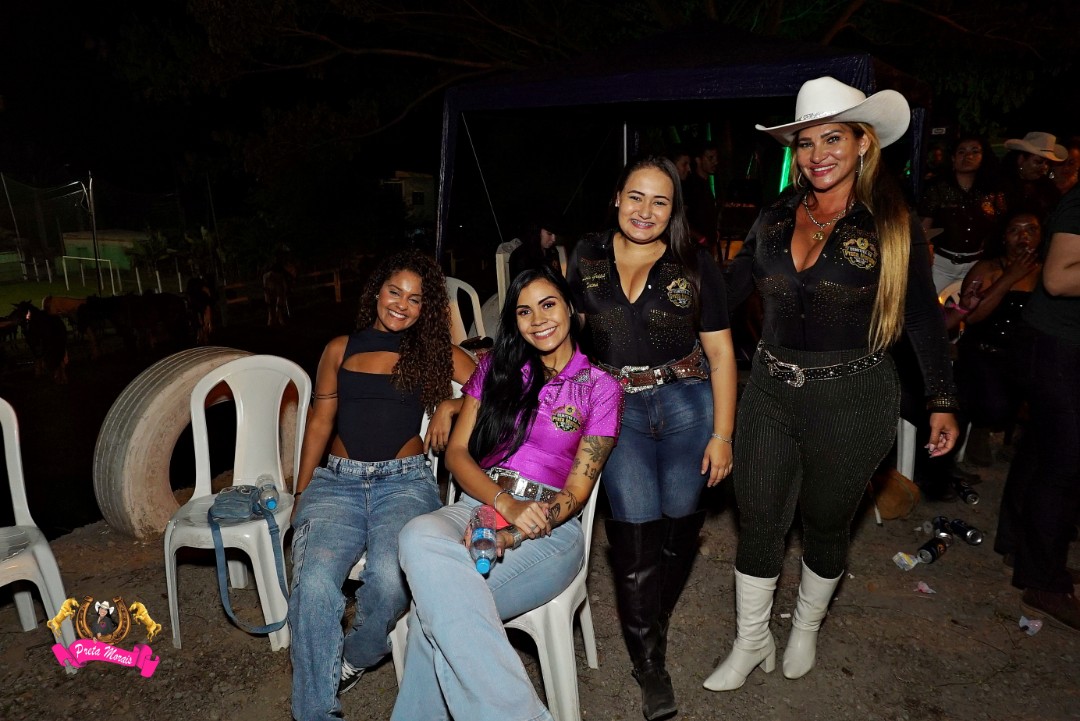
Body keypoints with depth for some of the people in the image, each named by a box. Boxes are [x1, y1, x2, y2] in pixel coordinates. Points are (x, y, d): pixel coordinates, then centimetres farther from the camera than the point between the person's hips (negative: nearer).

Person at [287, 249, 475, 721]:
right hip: (337, 479, 2)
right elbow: (320, 421, 17)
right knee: (313, 582, -26)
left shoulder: (433, 351, 11)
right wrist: (301, 492, 14)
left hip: (404, 480, -1)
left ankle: (353, 659, 5)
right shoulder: (340, 349, 15)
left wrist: (449, 405, -8)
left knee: (389, 579, -29)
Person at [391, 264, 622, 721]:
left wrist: (508, 535, -19)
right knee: (420, 537, -34)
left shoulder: (599, 387, 5)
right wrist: (505, 503, -14)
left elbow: (577, 490, -1)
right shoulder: (496, 369, 13)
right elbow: (457, 452, 6)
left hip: (551, 529, -3)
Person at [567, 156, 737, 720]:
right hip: (616, 407, 0)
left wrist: (722, 434, -5)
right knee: (636, 526, -6)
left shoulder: (695, 265, -2)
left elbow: (720, 353, -1)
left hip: (687, 404, 0)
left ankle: (655, 616, 39)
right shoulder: (586, 258, 3)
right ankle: (650, 664, 12)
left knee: (680, 518, 8)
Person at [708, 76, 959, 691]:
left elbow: (924, 318, 0)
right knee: (758, 524, 9)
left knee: (826, 526, 16)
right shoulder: (775, 220, 4)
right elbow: (727, 291, 8)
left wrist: (944, 401, 0)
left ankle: (806, 629, 43)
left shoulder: (891, 225, -5)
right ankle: (752, 644, 30)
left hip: (852, 402, -2)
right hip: (771, 393, 3)